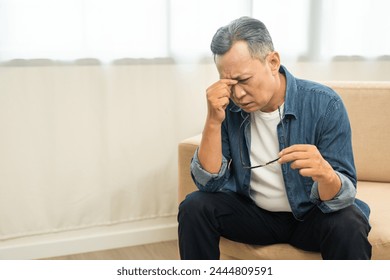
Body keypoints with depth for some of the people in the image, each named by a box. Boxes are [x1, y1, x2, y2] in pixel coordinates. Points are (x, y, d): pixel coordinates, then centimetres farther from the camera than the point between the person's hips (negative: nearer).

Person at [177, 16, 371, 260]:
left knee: (348, 227, -33)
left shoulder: (324, 104, -19)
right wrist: (213, 121, -27)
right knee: (194, 207, -19)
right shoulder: (229, 107, -12)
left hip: (310, 214, -2)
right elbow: (209, 183, -14)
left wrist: (324, 173, -45)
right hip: (253, 213, 3)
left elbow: (342, 197, -21)